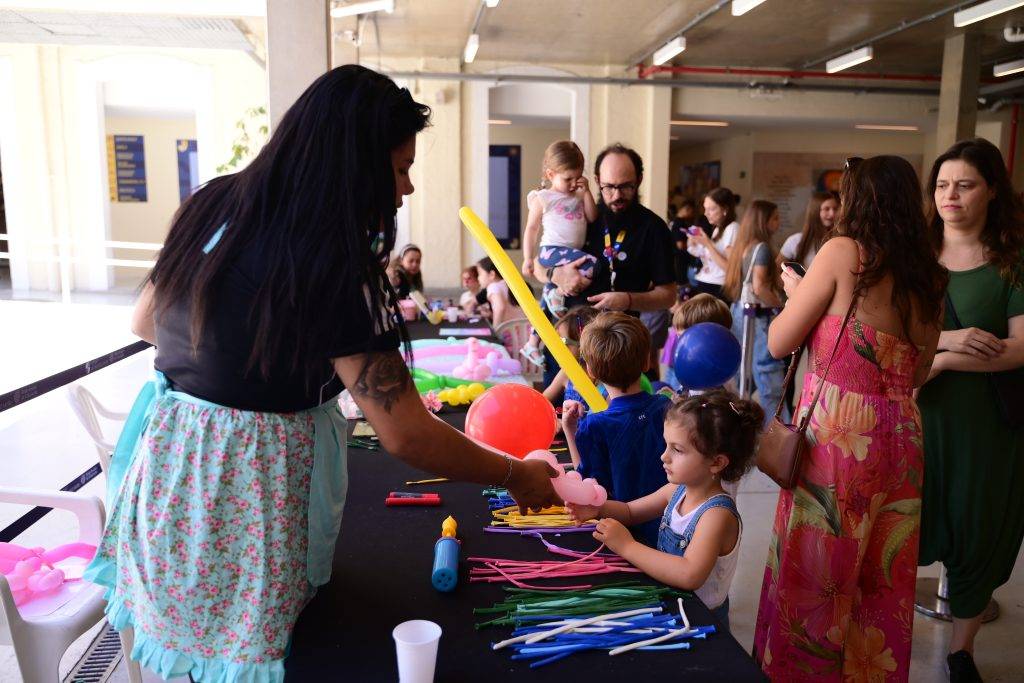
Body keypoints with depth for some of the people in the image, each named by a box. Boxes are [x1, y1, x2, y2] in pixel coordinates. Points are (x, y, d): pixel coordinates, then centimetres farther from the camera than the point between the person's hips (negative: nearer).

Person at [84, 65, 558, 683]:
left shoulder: (215, 204, 0)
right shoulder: (334, 271, -23)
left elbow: (145, 321, 13)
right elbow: (407, 435, -21)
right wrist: (519, 477, -8)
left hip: (167, 458, 7)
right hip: (252, 488, -7)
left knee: (187, 630, 25)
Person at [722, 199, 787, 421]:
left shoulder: (744, 245, 12)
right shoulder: (762, 247, -13)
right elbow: (758, 287, -21)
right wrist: (781, 306, -10)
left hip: (742, 309, 9)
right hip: (759, 313, -9)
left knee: (746, 369, 15)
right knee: (769, 370, -7)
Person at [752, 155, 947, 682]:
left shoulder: (844, 251, -10)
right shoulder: (930, 278, 7)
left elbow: (779, 343, -8)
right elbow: (919, 373, 16)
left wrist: (795, 291, 11)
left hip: (835, 431, -6)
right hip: (899, 436, 6)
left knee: (813, 569, 9)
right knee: (880, 577, 19)